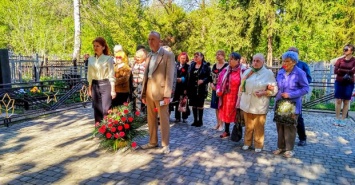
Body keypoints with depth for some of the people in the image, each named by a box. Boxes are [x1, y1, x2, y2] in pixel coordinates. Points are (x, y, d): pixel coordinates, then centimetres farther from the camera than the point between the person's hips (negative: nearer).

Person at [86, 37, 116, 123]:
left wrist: (113, 90, -7)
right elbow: (90, 76, 15)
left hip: (105, 85, -4)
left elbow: (111, 75, -4)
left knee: (106, 109, -5)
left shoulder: (108, 58, -4)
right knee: (97, 109, 8)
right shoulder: (91, 59, 10)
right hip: (95, 86, 4)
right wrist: (89, 88, 12)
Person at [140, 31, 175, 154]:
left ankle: (165, 144, 14)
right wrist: (143, 93, 11)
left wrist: (167, 94, -16)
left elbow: (169, 76, -10)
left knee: (164, 119, 3)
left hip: (160, 91, -6)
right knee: (151, 118, 13)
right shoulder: (149, 56, 15)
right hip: (149, 91, 7)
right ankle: (153, 142, 26)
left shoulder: (168, 55, -4)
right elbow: (146, 75, 16)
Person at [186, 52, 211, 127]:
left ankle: (200, 121, 15)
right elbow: (189, 76, 8)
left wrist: (203, 80, -23)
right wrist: (187, 88, 4)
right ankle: (195, 120, 21)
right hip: (192, 89, 5)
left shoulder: (205, 66, -4)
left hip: (201, 89, -4)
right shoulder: (192, 65, 10)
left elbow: (209, 77, -6)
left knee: (200, 105, 4)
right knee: (194, 105, 9)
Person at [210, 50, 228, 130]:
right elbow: (211, 76, 15)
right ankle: (218, 123, 23)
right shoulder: (214, 65, 12)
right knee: (216, 106, 11)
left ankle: (221, 124, 10)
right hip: (215, 88, 6)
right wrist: (211, 84, -1)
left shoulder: (227, 65, -8)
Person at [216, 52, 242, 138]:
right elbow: (220, 82, 12)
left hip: (235, 98, -6)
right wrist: (218, 91, -3)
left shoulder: (242, 71, -13)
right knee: (226, 114, 16)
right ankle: (226, 131, 32)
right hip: (225, 97, 6)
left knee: (236, 115, 6)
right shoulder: (225, 70, 6)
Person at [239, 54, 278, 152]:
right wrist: (239, 99, 9)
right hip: (247, 104, 3)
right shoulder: (247, 72, 9)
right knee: (248, 126, 14)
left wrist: (263, 93, -18)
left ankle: (258, 145, 21)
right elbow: (241, 87, 13)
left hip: (259, 106, -3)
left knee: (259, 127, 6)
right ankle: (247, 143, 27)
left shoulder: (268, 73, -4)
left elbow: (274, 90, -4)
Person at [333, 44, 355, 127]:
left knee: (346, 102, 4)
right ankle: (337, 119, 8)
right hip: (339, 82, 1)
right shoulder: (340, 60, 4)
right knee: (338, 100, 0)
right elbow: (335, 71, -7)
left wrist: (341, 70, -12)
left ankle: (343, 119, 11)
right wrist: (347, 71, -14)